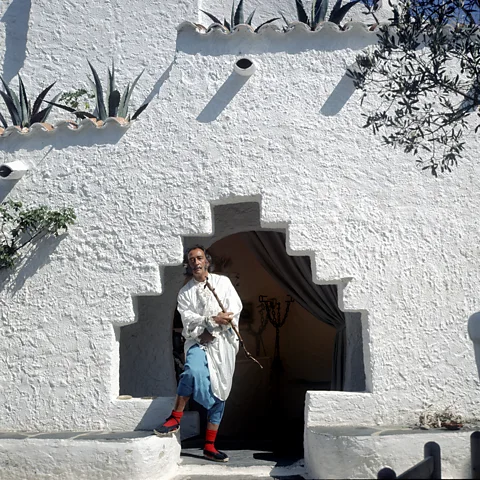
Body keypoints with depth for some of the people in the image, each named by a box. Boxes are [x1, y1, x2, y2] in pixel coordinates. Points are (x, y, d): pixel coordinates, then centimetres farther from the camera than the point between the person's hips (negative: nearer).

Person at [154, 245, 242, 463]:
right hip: (198, 342, -1)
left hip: (222, 344, 1)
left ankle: (210, 446, 10)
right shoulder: (185, 292, 10)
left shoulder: (223, 282, 10)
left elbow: (234, 309, -2)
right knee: (193, 371, -33)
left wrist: (212, 332, -11)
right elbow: (188, 318, -4)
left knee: (219, 394, 2)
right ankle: (175, 418, -17)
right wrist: (213, 319, -18)